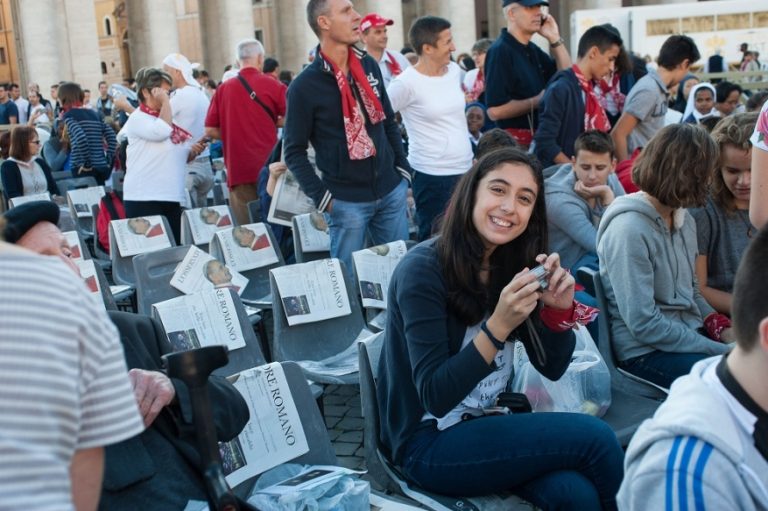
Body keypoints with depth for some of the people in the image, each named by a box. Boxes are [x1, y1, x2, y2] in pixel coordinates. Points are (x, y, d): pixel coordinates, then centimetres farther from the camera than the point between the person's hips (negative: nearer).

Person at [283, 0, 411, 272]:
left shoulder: (369, 66, 5)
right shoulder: (304, 86, -12)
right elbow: (294, 151, -8)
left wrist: (403, 169, 10)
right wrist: (321, 197, -14)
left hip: (391, 191, 5)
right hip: (346, 201, -5)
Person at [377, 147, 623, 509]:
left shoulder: (512, 266, 1)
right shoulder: (423, 269, -18)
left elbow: (552, 368, 4)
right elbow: (435, 397, -21)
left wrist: (559, 308, -14)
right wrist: (499, 326, -31)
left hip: (487, 423, 6)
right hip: (429, 444, -5)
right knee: (595, 438, -17)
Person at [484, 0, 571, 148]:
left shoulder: (533, 50, 15)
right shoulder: (500, 51, -16)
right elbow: (495, 110, -24)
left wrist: (554, 38, 4)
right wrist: (538, 101, -16)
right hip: (516, 141, -9)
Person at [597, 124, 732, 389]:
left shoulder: (683, 220, 7)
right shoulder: (629, 230, -20)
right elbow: (644, 324, -22)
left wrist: (721, 328, -2)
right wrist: (722, 350, -17)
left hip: (689, 335, 8)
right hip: (646, 352, -8)